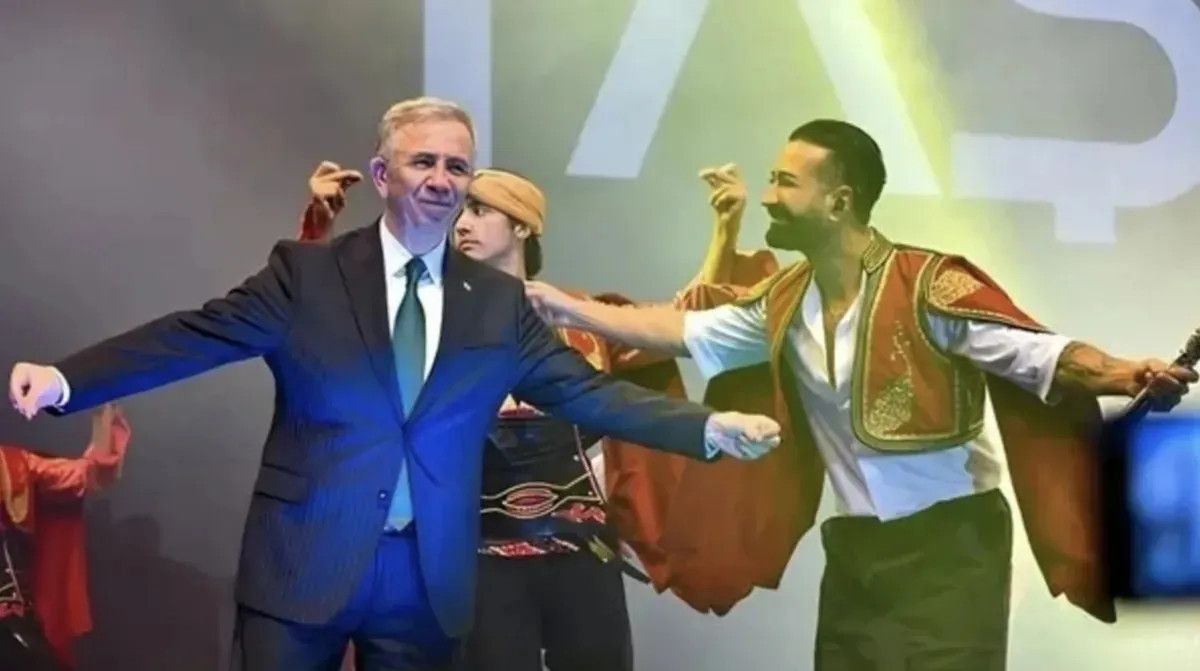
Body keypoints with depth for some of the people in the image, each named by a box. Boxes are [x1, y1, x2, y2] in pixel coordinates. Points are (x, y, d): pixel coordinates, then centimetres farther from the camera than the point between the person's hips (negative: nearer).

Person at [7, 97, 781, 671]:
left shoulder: (499, 301, 7)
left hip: (429, 575, 2)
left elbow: (587, 391, 4)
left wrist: (708, 427, -7)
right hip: (307, 560, -2)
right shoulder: (306, 272, -1)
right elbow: (198, 335, -7)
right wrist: (65, 378, -20)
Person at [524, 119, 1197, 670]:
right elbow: (679, 330, 12)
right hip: (854, 550, 7)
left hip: (947, 544, -6)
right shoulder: (784, 304, 4)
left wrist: (1126, 375, -40)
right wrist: (566, 307, 13)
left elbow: (1042, 355, -22)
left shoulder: (929, 285, -17)